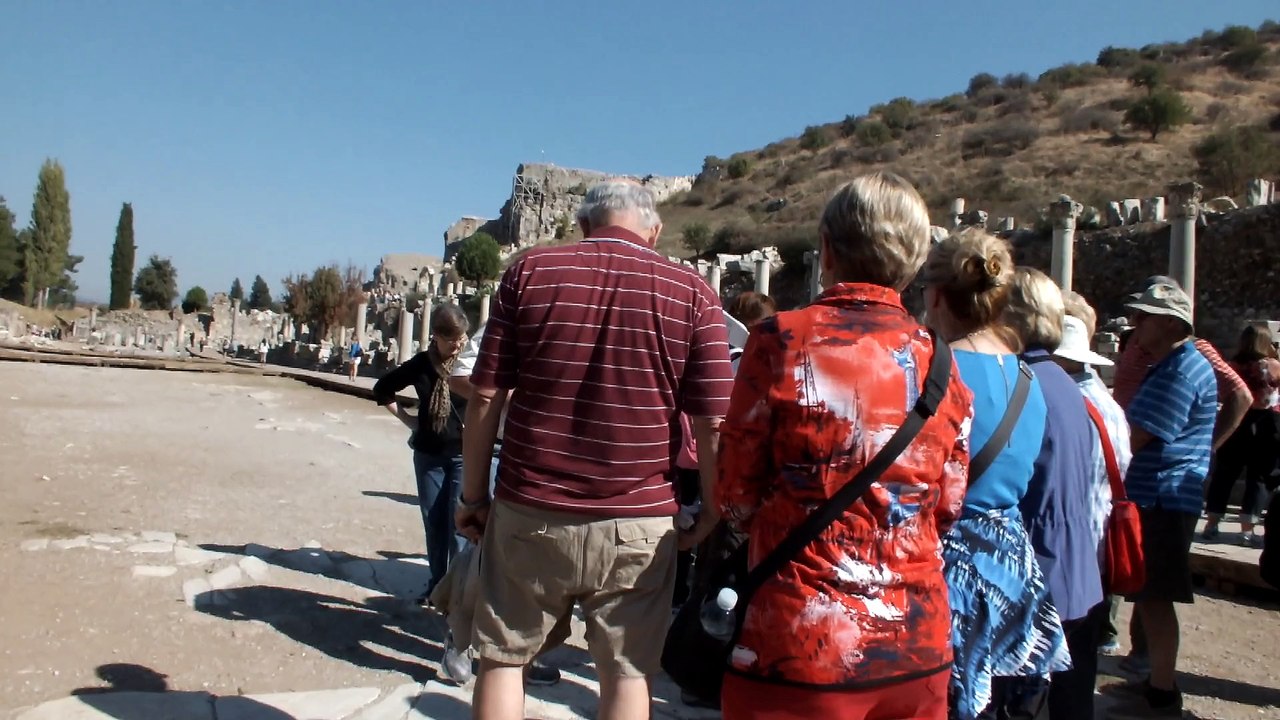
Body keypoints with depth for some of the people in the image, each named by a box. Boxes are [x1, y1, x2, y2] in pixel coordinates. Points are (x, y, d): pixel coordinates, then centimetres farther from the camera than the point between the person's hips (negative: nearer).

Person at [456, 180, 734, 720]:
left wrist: (473, 496, 7)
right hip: (638, 523, 0)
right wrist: (713, 511, 9)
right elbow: (712, 421, -4)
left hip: (530, 512, 1)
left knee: (503, 657, 18)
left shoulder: (529, 272, 1)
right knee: (627, 671, 14)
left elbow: (486, 397, -1)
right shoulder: (692, 292, -1)